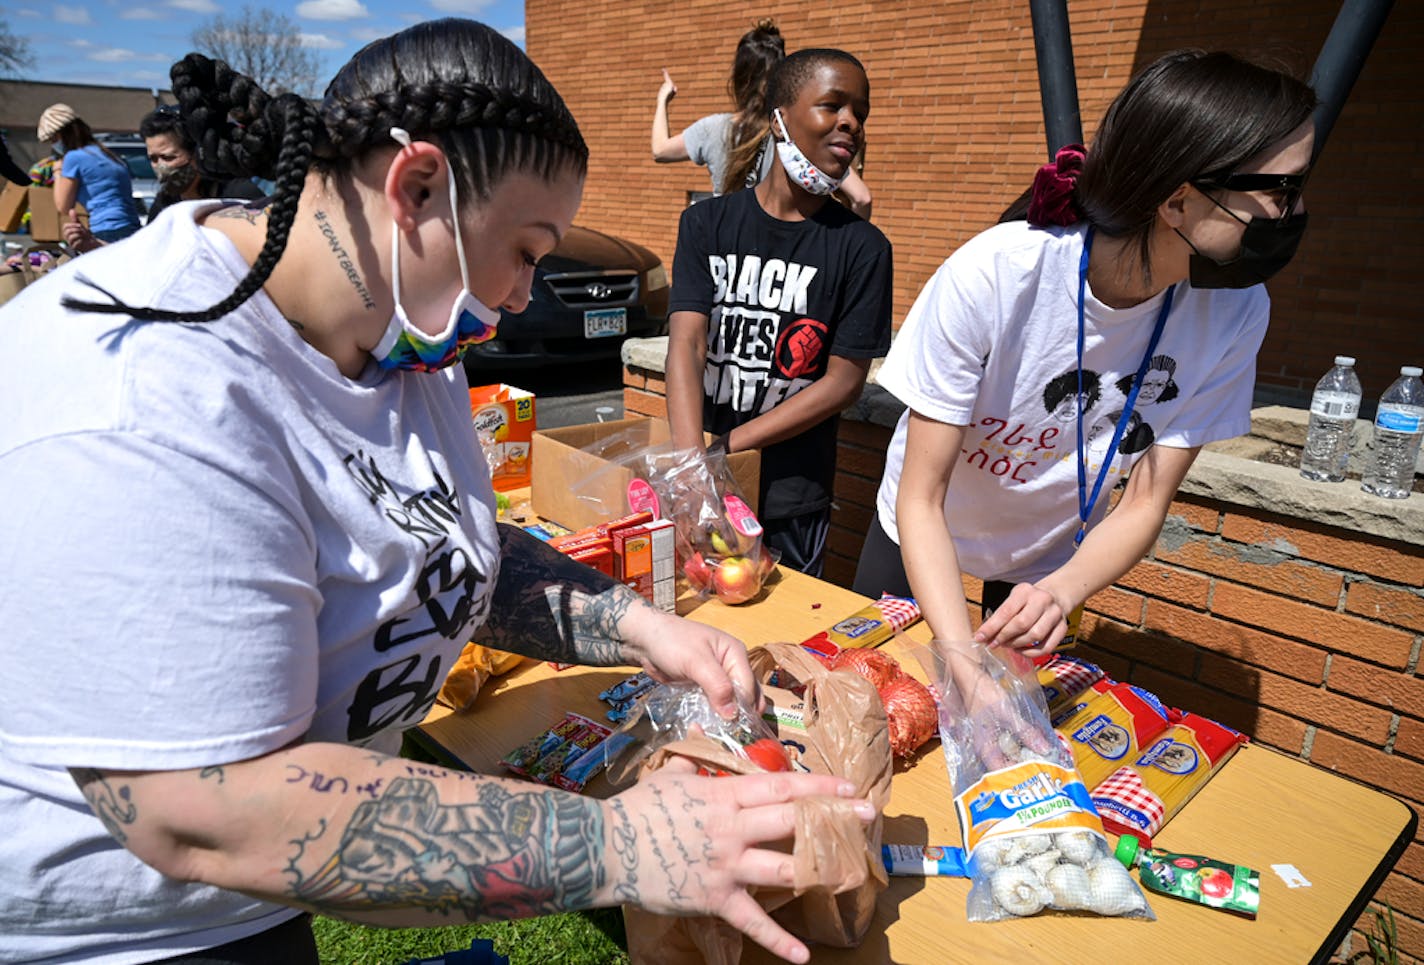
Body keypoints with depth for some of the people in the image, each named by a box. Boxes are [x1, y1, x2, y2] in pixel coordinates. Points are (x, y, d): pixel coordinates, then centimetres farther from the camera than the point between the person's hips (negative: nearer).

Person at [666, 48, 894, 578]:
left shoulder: (861, 246, -5)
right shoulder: (707, 222, -1)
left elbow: (844, 381, -8)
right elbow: (685, 345, -12)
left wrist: (726, 446, -14)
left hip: (793, 501, -1)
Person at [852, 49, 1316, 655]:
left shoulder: (1235, 313, -23)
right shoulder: (991, 274, -35)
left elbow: (1143, 506, -16)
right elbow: (920, 500, -29)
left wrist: (1060, 594, -35)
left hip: (1052, 565, 2)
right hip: (921, 543, -2)